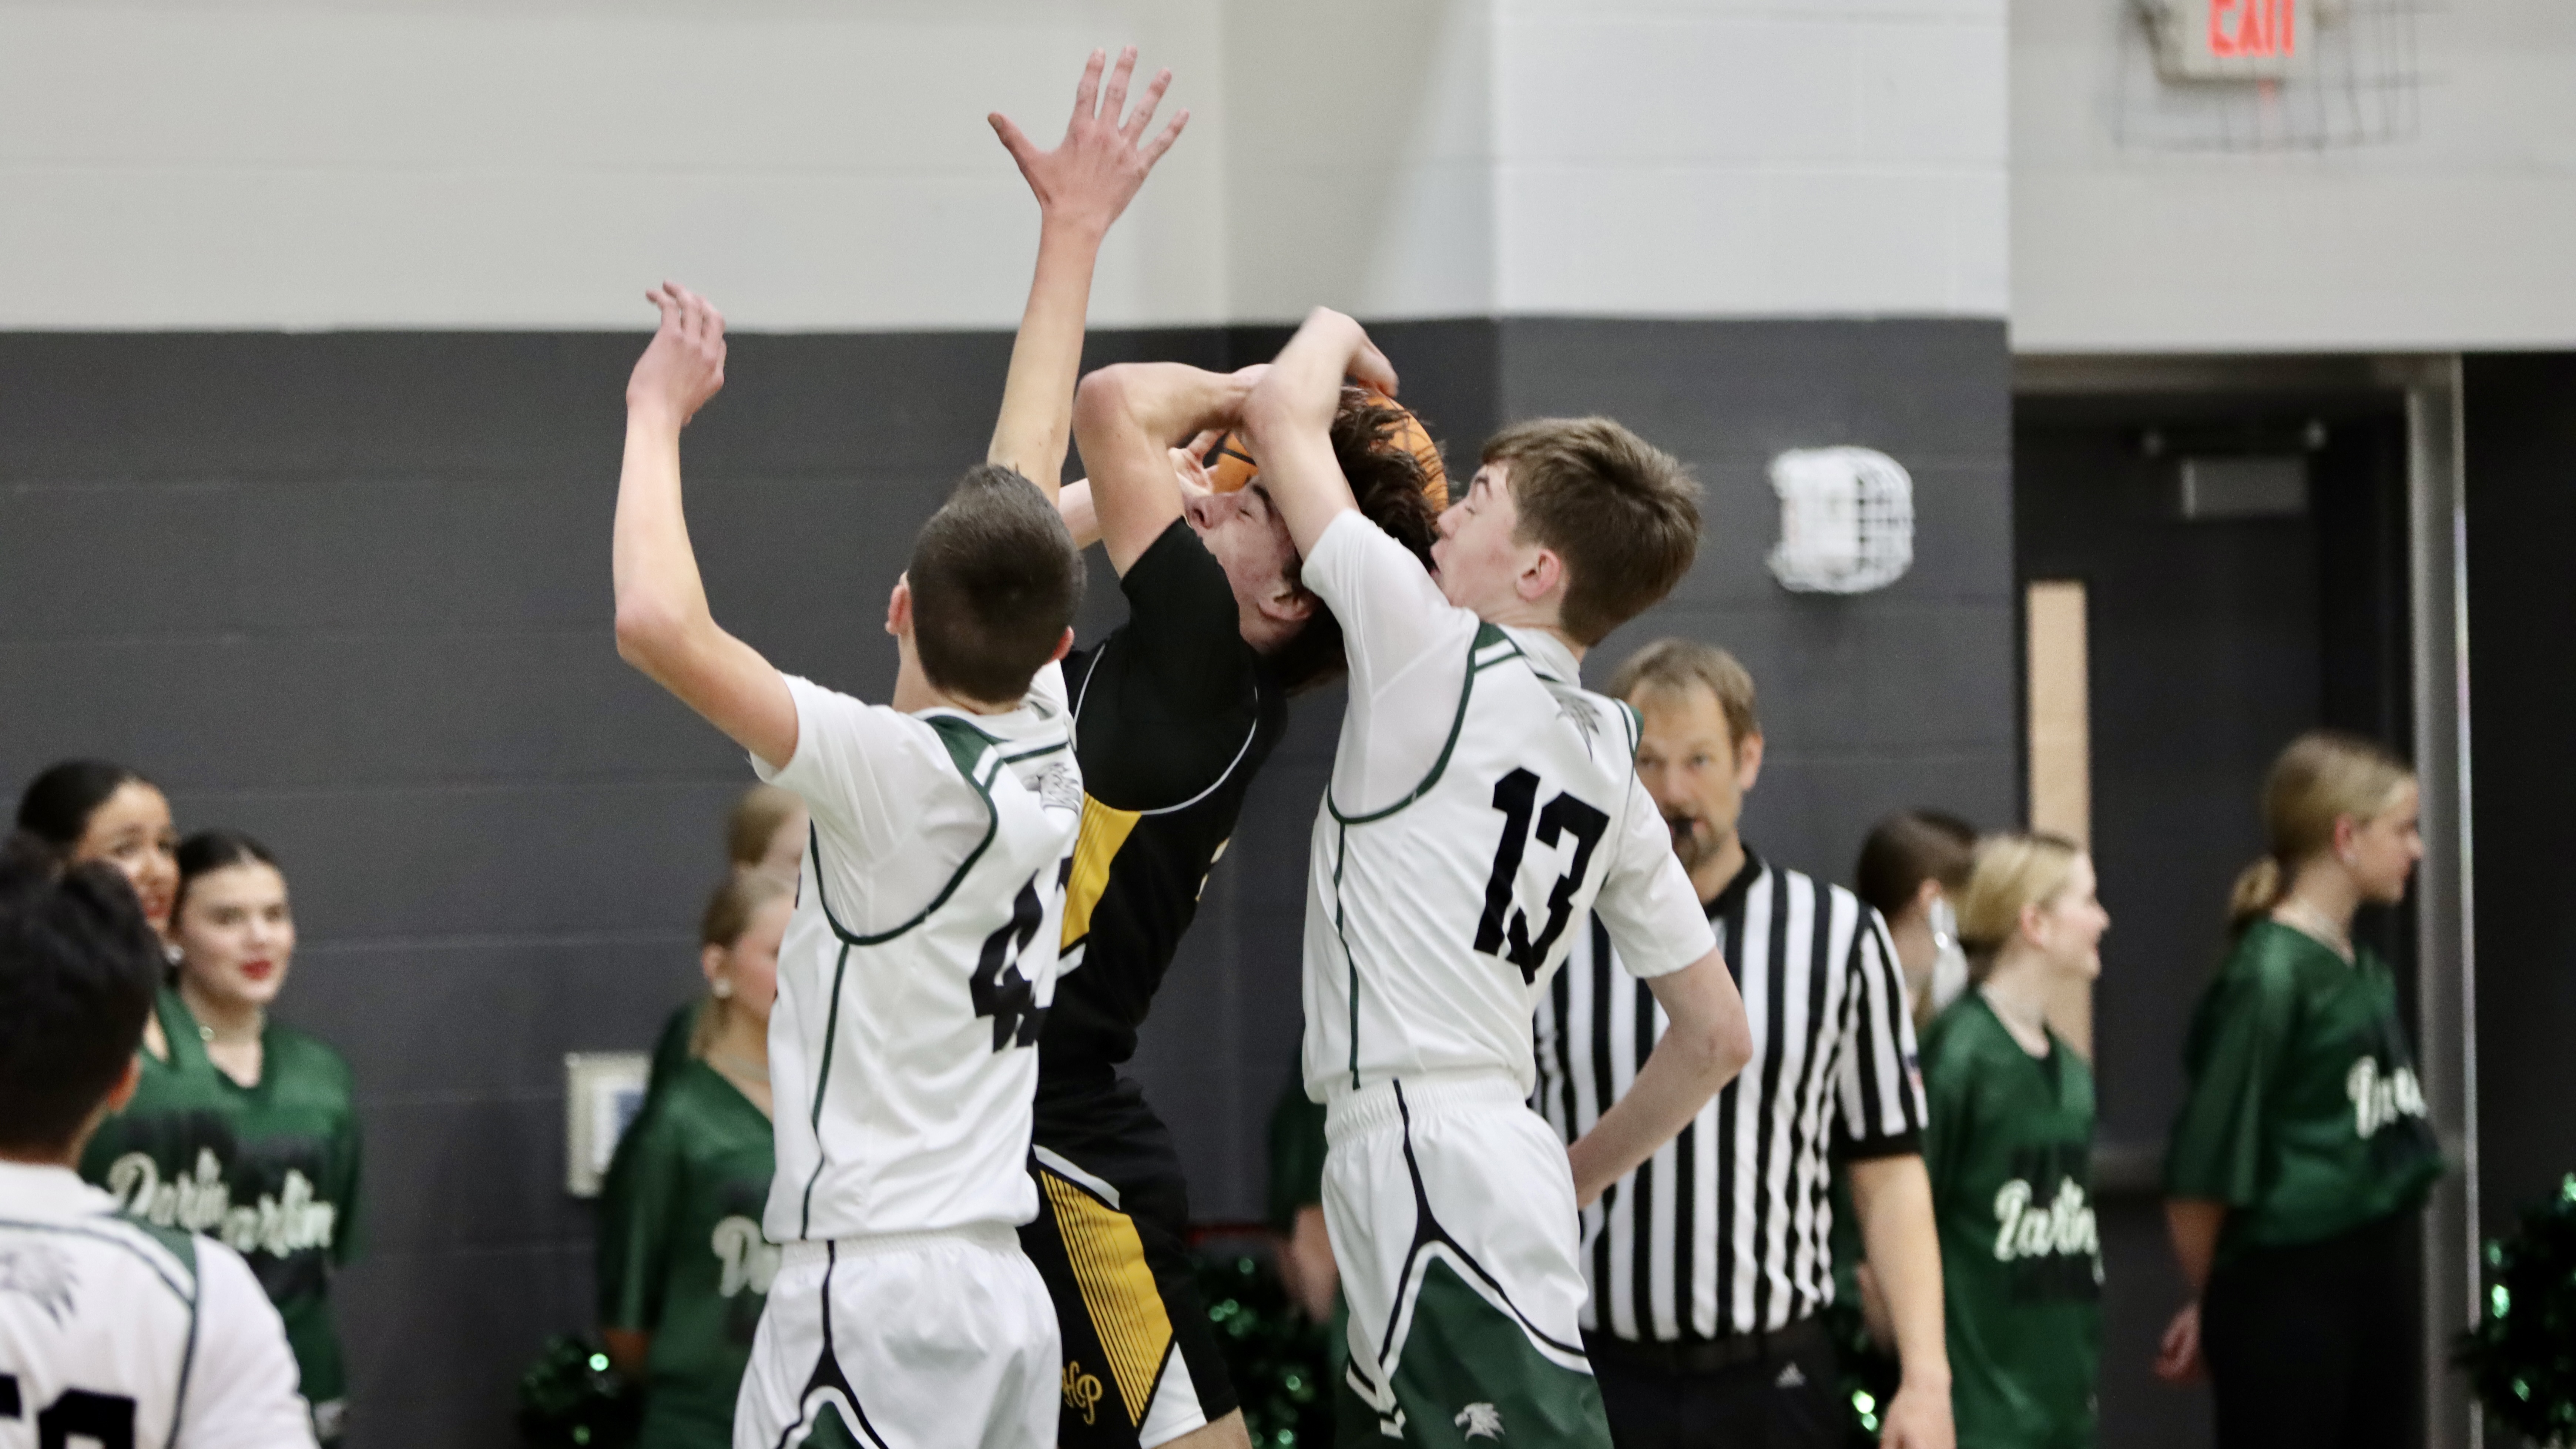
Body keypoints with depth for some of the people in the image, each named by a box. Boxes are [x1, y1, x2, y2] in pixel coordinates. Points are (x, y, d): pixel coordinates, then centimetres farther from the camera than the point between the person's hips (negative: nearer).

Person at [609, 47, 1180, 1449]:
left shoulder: (894, 772, -13)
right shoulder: (1046, 752, 7)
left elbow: (660, 623, -24)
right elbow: (1025, 488, 21)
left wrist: (658, 413, -9)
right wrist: (1071, 236, 28)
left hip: (877, 1293, -8)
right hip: (1004, 1292, 8)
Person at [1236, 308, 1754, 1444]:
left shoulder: (1446, 659, -5)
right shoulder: (1610, 766, 17)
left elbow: (1283, 410, -1)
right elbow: (1715, 1036, 20)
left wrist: (1335, 332, 19)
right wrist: (1575, 1178, 28)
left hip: (1435, 1171, -9)